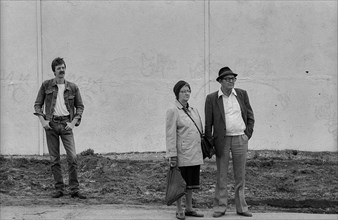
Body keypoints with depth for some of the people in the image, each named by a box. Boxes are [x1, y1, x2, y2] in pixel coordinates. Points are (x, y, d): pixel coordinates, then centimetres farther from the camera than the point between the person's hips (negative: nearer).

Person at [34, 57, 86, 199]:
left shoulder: (73, 87, 6)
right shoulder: (46, 85, 5)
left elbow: (80, 106, 11)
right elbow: (37, 104, 9)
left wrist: (73, 122, -2)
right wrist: (42, 120, -4)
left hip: (66, 124, 0)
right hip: (51, 123, 0)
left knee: (72, 157, -9)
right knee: (54, 159, 3)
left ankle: (74, 190, -5)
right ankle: (59, 189, 10)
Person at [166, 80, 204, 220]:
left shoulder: (193, 110, 14)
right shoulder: (173, 111, -7)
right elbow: (170, 135, -11)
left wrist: (202, 150, 17)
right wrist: (172, 155, -16)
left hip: (195, 154, 7)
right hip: (182, 154, -7)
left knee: (191, 182, 12)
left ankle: (189, 209, 21)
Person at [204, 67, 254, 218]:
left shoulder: (242, 94, 6)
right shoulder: (212, 98, -1)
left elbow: (250, 116, 11)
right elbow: (208, 123, 1)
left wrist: (248, 134, 2)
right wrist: (210, 143, -2)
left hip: (240, 139, 2)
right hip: (222, 140, -2)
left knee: (240, 175, 7)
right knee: (221, 175, 3)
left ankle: (241, 207, 14)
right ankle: (220, 207, 10)